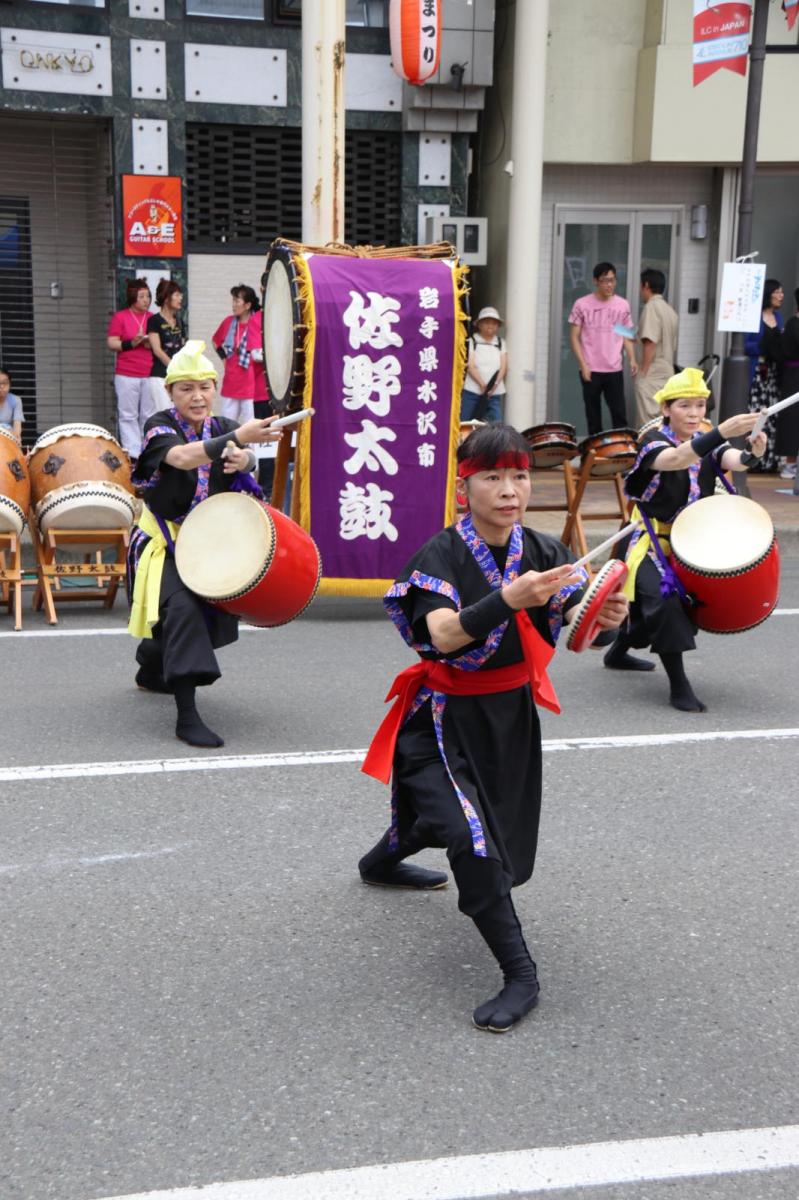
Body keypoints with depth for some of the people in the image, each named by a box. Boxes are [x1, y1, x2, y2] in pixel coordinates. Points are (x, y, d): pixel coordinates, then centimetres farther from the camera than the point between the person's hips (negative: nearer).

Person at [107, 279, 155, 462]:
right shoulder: (120, 317, 2)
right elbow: (111, 343, -1)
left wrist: (151, 343, -4)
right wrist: (131, 343, -15)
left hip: (150, 375, 3)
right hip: (127, 376, -3)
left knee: (148, 415, 2)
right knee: (128, 415, -2)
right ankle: (132, 454, 0)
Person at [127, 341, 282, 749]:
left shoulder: (223, 428, 0)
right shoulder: (160, 427, -14)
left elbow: (243, 458, -20)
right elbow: (181, 456, -37)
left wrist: (243, 458, -45)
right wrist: (238, 437, -52)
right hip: (163, 541, -6)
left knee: (208, 614, 17)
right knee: (183, 608, -26)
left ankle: (151, 672, 47)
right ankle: (187, 718, -28)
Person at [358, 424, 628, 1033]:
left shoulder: (544, 551, -6)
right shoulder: (442, 554, -19)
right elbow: (443, 634, -35)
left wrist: (607, 616, -40)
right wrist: (509, 599, -50)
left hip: (511, 714, 5)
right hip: (446, 715, -5)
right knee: (470, 837, -21)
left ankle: (384, 862, 56)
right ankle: (520, 976, -7)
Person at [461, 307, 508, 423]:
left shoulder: (501, 343, 15)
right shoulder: (472, 342, 5)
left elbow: (504, 367, 6)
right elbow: (470, 366, -5)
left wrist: (495, 384, -13)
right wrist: (483, 385, -19)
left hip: (495, 393, 3)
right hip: (472, 392, -3)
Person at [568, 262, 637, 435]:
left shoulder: (623, 305, 4)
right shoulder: (582, 304, -2)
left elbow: (627, 336, 11)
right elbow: (574, 337, -1)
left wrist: (632, 359, -5)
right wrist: (583, 365, -10)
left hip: (615, 370, 1)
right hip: (590, 370, -1)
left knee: (619, 414, -2)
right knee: (593, 414, 7)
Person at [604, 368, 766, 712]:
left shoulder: (706, 442, 1)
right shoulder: (653, 440, -14)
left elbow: (733, 460, -21)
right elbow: (676, 459, -39)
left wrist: (752, 453, -45)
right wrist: (722, 432, -52)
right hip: (652, 541, -6)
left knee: (653, 606, 18)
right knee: (665, 598, -27)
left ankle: (618, 653, 44)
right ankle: (679, 686, -20)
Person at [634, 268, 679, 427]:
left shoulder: (652, 306, -11)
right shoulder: (669, 309, 14)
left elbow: (650, 343, -19)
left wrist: (643, 371, -14)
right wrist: (638, 337, 30)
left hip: (652, 375, -9)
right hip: (667, 373, 9)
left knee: (649, 424, -7)